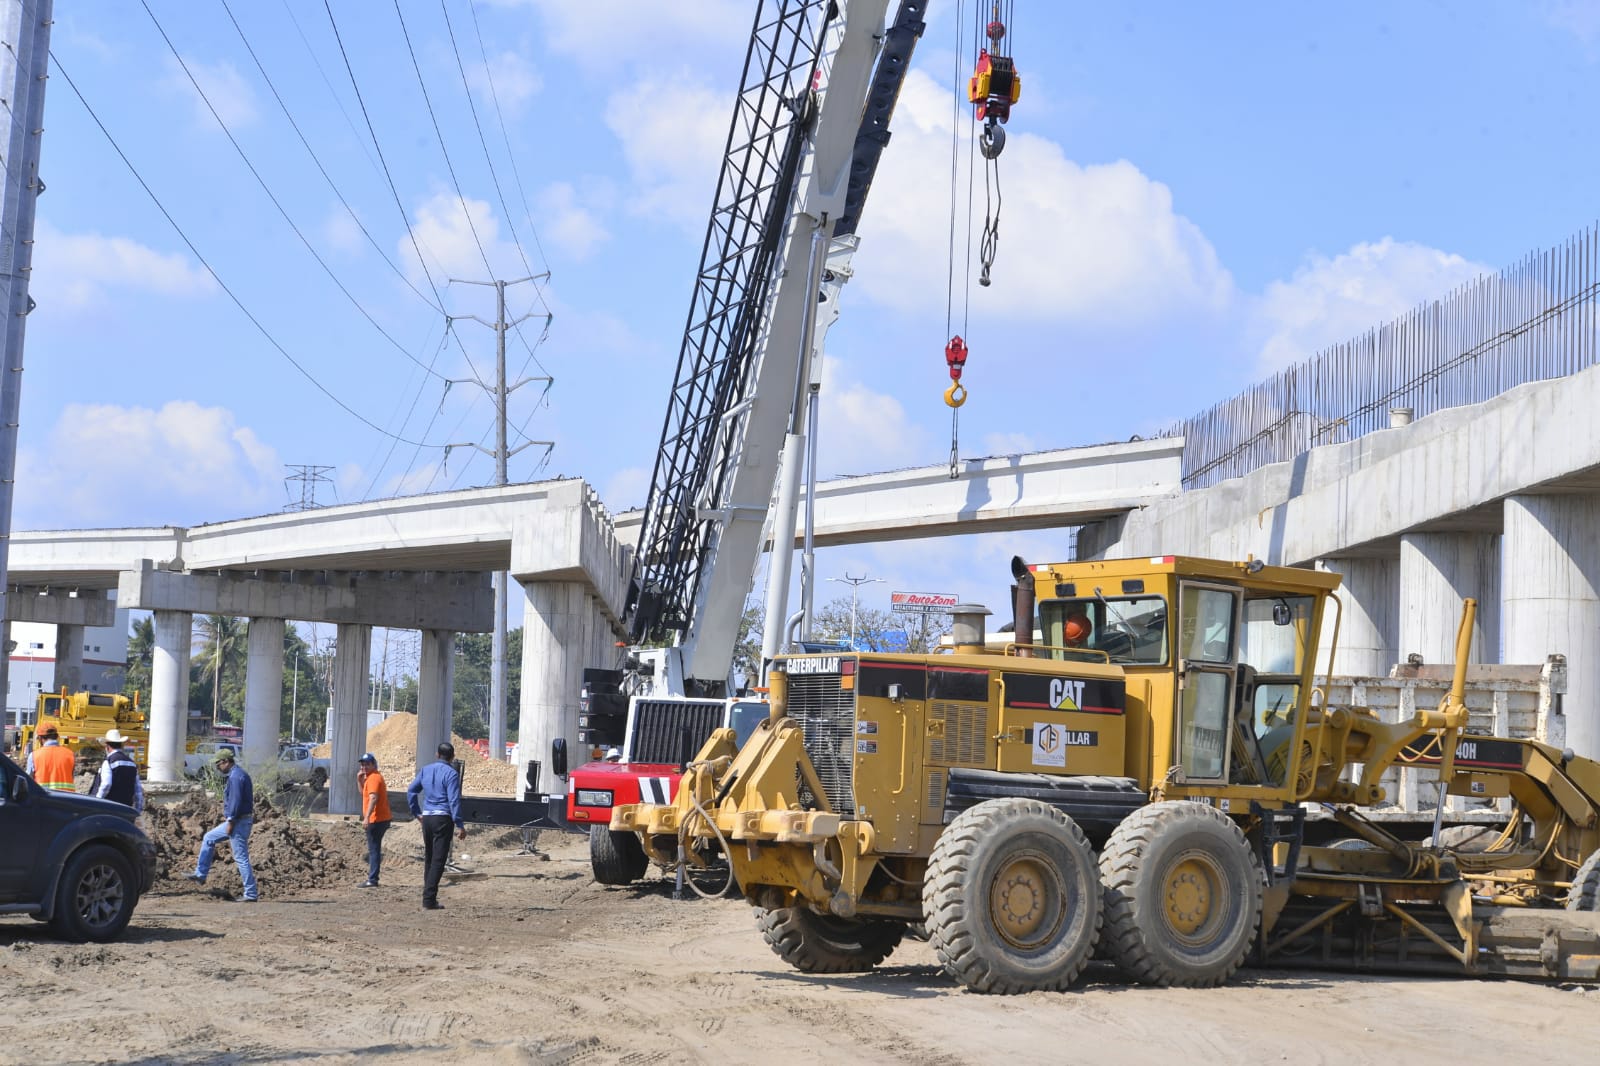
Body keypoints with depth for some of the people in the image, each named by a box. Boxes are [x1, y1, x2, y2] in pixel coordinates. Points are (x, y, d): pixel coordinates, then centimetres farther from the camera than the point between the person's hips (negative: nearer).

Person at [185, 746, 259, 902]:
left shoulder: (236, 777, -17)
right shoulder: (236, 774, 16)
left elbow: (235, 801, -24)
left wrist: (230, 822, -21)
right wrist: (229, 820, 21)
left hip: (239, 822, -11)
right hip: (236, 821, 11)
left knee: (241, 858, -8)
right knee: (208, 839, 20)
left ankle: (250, 894, -6)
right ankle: (200, 874, 25)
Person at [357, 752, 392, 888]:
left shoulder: (374, 778, -15)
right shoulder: (370, 777, 18)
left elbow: (373, 798, -26)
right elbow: (364, 792, 26)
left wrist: (367, 817, -33)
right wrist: (359, 780, 10)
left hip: (376, 819, -10)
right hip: (382, 819, 10)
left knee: (373, 849, -9)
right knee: (374, 848, 16)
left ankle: (372, 880, -10)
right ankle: (372, 877, 23)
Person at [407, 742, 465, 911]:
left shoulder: (425, 770, 10)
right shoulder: (451, 774, -9)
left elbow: (411, 791, 14)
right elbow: (454, 801, -14)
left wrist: (417, 813, 19)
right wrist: (460, 825, -12)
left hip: (426, 817, 6)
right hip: (443, 818, -6)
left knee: (428, 858, 17)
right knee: (438, 860, -5)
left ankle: (428, 895, 21)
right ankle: (429, 900, -10)